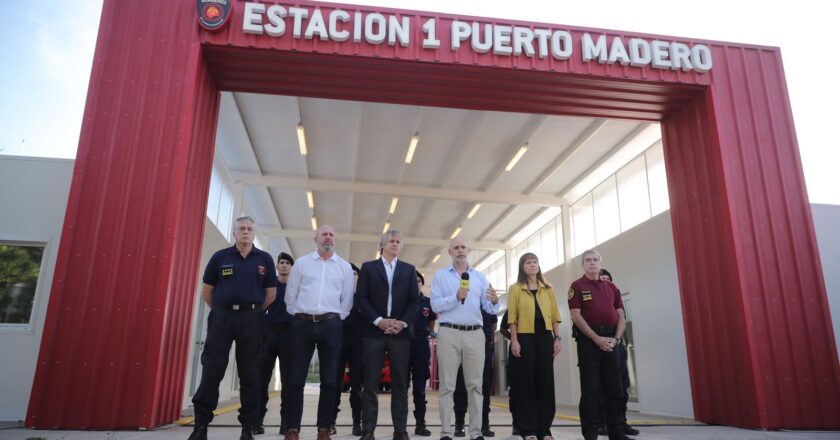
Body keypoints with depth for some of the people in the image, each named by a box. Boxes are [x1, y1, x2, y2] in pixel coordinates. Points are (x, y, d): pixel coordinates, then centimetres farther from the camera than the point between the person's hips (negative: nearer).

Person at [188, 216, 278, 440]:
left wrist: (253, 311, 8)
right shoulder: (220, 257, 5)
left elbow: (271, 293, 7)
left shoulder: (264, 259, 4)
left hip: (251, 320, 0)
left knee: (250, 374, 4)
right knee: (211, 371, 0)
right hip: (221, 317, 0)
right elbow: (207, 291, 9)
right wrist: (220, 312, 8)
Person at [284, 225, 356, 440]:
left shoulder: (344, 267, 8)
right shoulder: (301, 263, 7)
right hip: (303, 323, 0)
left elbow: (347, 299, 8)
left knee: (329, 379, 2)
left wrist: (335, 319, 3)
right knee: (296, 378, 1)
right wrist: (298, 316, 6)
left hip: (330, 325, 0)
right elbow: (290, 294, 9)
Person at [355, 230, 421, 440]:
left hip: (401, 332, 2)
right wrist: (378, 320, -11)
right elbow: (361, 298, 0)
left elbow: (415, 300, 7)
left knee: (400, 383, 3)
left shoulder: (409, 270, 14)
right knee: (370, 383, -1)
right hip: (374, 331, -1)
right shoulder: (368, 267, 9)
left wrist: (403, 322, -8)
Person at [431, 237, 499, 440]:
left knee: (475, 384, 4)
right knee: (447, 385, 1)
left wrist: (494, 301, -16)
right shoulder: (440, 275, 6)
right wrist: (456, 298, -17)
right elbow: (435, 305, -5)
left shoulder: (479, 276, 13)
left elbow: (489, 308, 6)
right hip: (449, 333, -2)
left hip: (475, 334, 3)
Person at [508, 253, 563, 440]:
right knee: (526, 382, -2)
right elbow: (512, 317, -2)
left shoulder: (548, 289, 14)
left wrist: (557, 338, 4)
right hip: (525, 338, -3)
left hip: (545, 337, 3)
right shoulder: (515, 289, 3)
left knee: (546, 381, 4)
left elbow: (554, 315, 12)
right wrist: (514, 340, -10)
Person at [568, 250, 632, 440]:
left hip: (610, 341, 5)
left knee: (614, 388, 7)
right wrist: (597, 339, -15)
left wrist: (616, 338, -4)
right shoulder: (577, 286, 1)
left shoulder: (611, 287, 16)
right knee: (591, 388, -3)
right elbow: (576, 316, -8)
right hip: (588, 340, -4)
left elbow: (620, 315, 12)